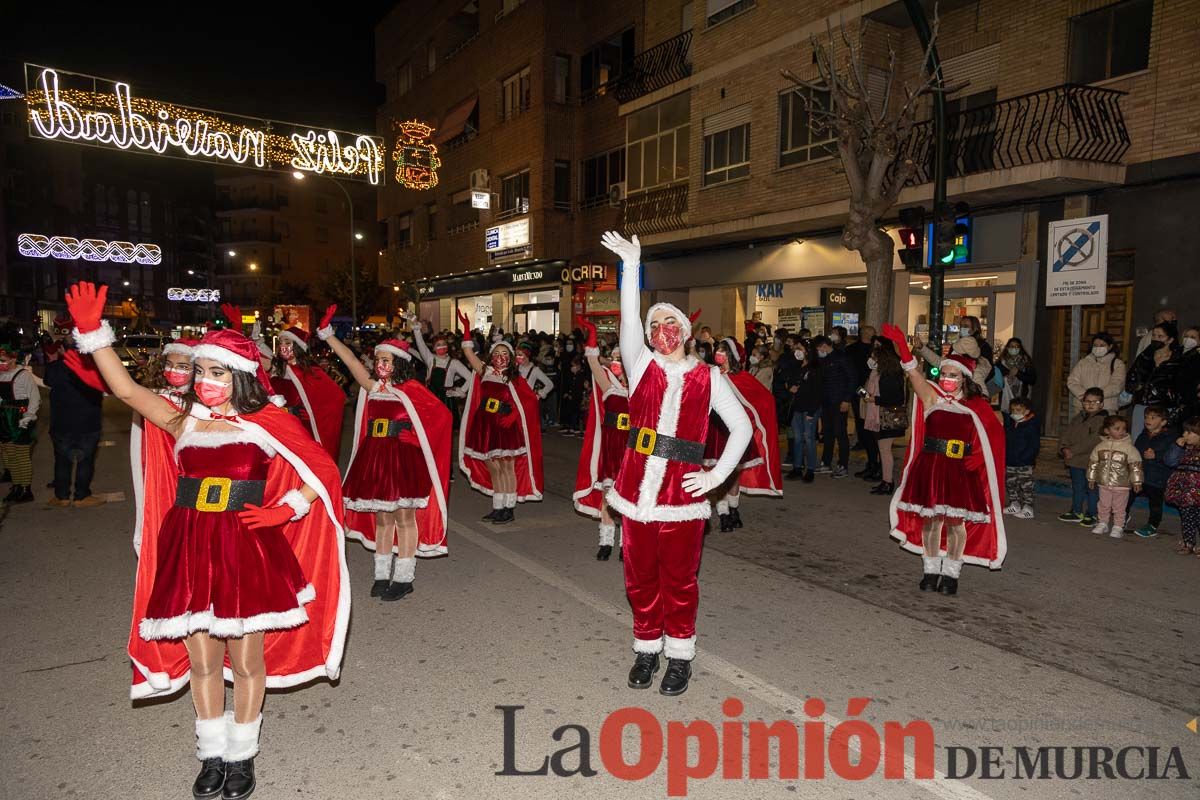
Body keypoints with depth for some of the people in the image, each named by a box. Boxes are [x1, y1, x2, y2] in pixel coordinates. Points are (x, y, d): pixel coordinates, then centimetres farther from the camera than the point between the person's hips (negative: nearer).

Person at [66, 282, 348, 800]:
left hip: (246, 552, -3)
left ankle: (241, 754, 28)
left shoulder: (266, 424, -3)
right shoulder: (184, 422, 6)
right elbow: (125, 389, -1)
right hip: (189, 553, 3)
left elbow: (324, 470, 0)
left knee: (247, 660, 8)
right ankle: (211, 754, 33)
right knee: (201, 660, 13)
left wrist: (286, 508, -10)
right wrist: (92, 331, -9)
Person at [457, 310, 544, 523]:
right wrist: (466, 329, -1)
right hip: (486, 428, 4)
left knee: (507, 468, 1)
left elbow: (531, 399, -4)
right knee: (493, 469, 10)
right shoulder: (485, 372, 7)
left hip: (506, 428, -4)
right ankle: (497, 508, 19)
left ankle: (509, 509, 8)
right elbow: (468, 353, 5)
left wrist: (513, 415, -11)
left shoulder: (514, 379, -3)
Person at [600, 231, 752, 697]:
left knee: (679, 579, 7)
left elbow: (741, 427, 8)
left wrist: (717, 475, 0)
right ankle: (646, 649, 29)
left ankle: (679, 657, 23)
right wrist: (631, 264, -11)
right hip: (637, 490, 2)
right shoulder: (642, 366, 6)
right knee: (640, 577, 11)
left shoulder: (707, 378, 4)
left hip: (682, 492, -1)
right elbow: (628, 319, -5)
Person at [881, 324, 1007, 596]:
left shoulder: (976, 405, 1)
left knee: (955, 521, 5)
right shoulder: (932, 397, 1)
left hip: (960, 471, -1)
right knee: (930, 519, 7)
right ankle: (931, 570, 20)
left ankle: (951, 573, 20)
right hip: (930, 468, 1)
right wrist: (902, 346, -28)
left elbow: (995, 434, 5)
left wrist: (978, 457, -8)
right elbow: (913, 373, -14)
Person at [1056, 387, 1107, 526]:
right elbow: (1066, 433, 7)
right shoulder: (1078, 417, 12)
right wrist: (1063, 448, -10)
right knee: (1077, 487, 17)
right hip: (1075, 462, 7)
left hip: (1091, 461, -7)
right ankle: (1076, 512, 29)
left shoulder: (1102, 420, -12)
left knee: (1092, 488, 4)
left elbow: (1092, 441, -22)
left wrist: (1073, 450, -23)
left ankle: (1093, 515, 15)